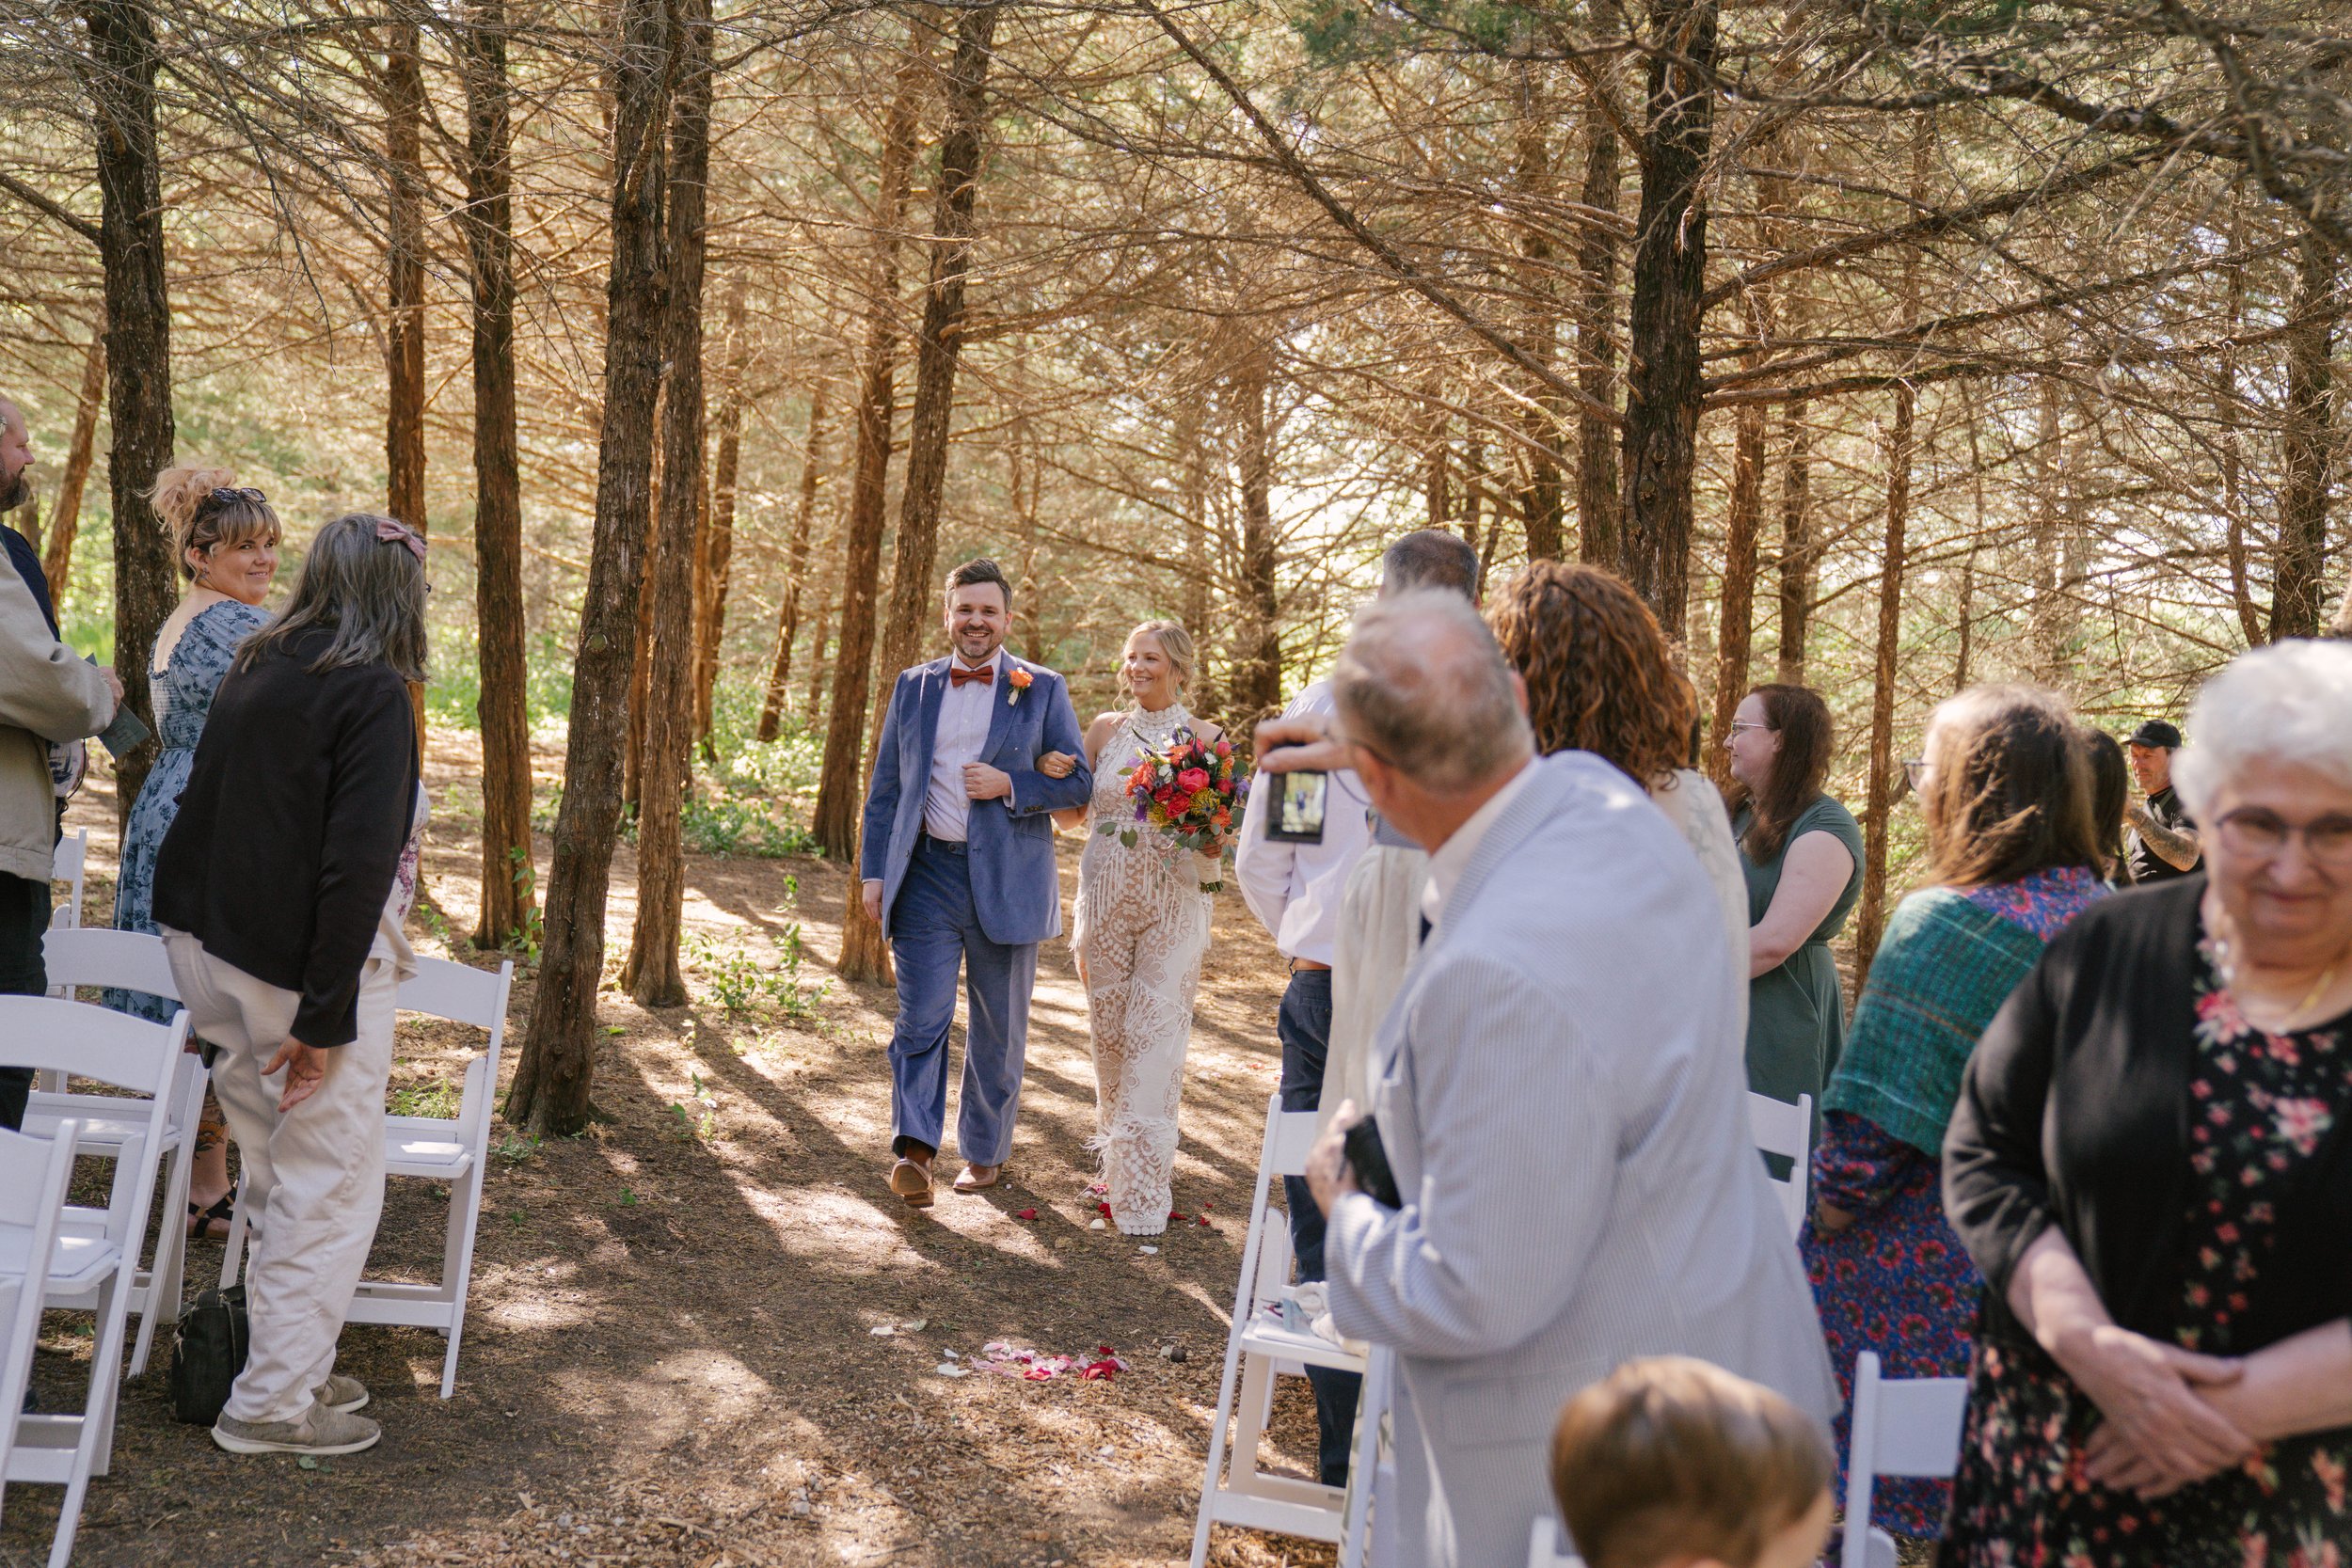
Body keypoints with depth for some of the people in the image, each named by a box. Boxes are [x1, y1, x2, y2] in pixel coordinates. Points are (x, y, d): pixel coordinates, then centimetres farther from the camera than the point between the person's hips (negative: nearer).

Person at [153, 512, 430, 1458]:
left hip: (211, 948, 8)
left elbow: (206, 808, 13)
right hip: (306, 963, -8)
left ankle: (289, 1367, 29)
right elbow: (357, 859, -21)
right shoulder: (372, 692, -15)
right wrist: (326, 1016, -17)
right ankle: (275, 1404, 11)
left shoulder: (255, 671, 9)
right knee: (331, 1188, 4)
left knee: (278, 1181, 19)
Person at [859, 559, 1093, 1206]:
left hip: (1006, 881, -1)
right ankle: (914, 1151, -13)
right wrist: (874, 871, 6)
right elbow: (885, 788, 13)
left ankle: (984, 1152, 22)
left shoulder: (1043, 690, 4)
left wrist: (1009, 785, -13)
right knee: (920, 1018, -10)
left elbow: (1079, 783, 2)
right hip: (928, 874, 1)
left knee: (998, 1029, 9)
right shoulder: (914, 687, 11)